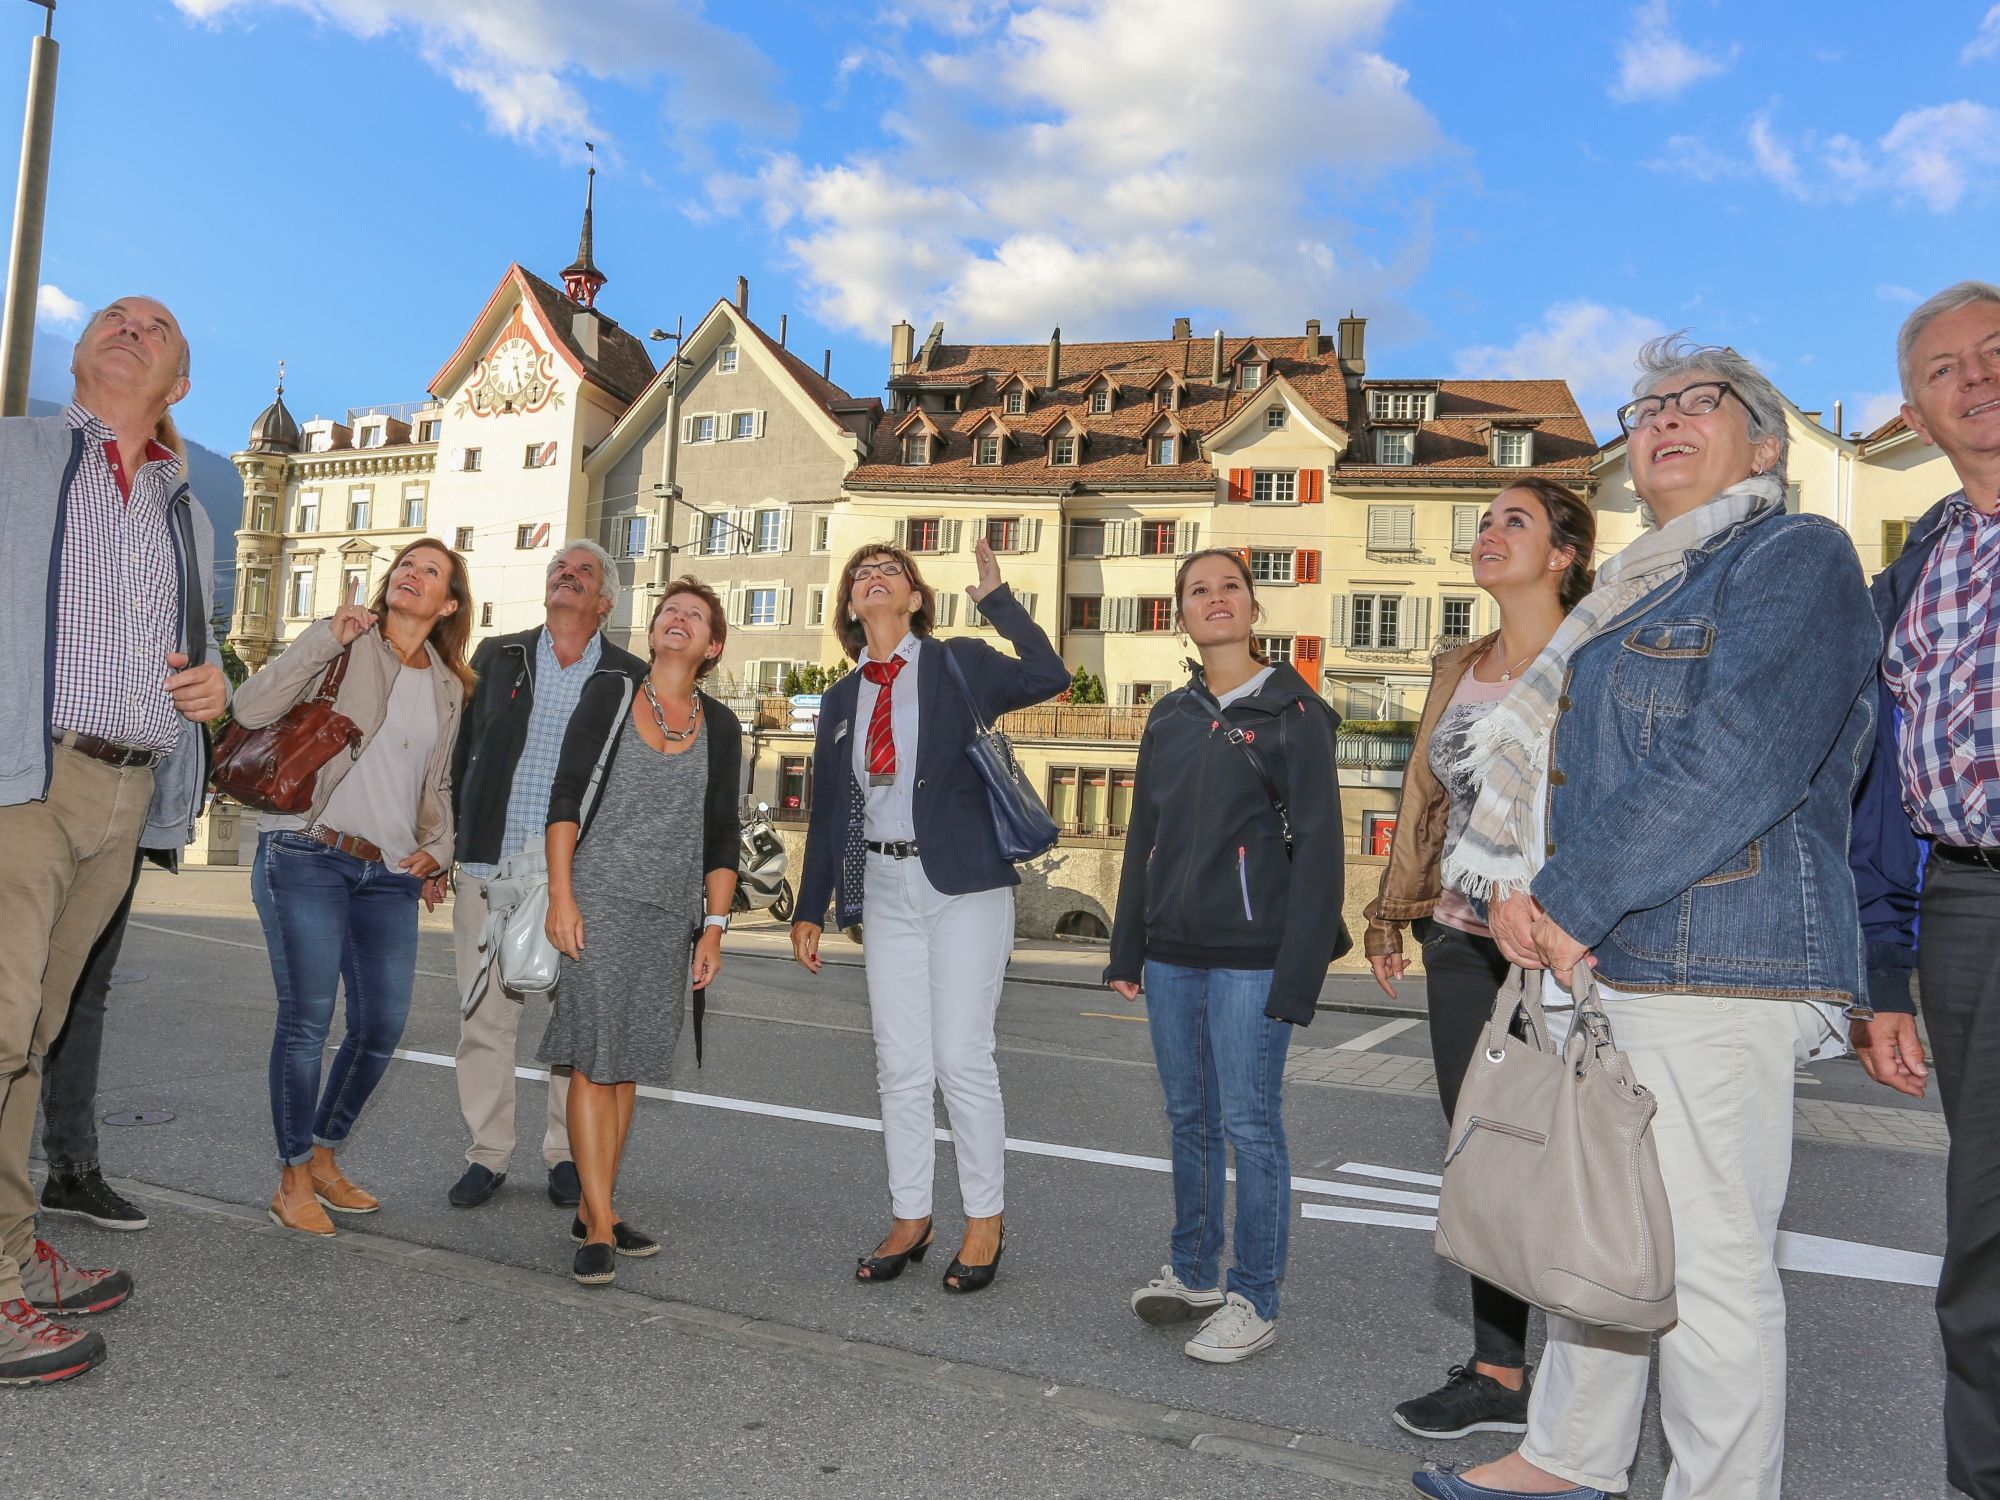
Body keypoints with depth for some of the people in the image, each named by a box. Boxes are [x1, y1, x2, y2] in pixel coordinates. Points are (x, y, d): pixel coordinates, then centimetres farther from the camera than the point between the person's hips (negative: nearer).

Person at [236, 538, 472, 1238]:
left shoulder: (450, 689, 16)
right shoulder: (345, 645, 2)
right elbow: (252, 709, -10)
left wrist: (436, 847, 8)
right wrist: (325, 638, -14)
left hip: (390, 874, 5)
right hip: (306, 858, -5)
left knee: (382, 1026, 4)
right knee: (307, 1019, -5)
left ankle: (324, 1158, 26)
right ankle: (293, 1178, 11)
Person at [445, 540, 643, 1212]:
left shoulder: (630, 678, 7)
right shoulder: (497, 657, 12)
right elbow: (459, 751, 11)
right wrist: (454, 842, 4)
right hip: (492, 864, 1)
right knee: (485, 1014, 3)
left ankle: (567, 1155, 18)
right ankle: (488, 1153, 16)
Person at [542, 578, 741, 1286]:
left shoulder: (720, 726, 10)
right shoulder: (610, 695, 2)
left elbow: (721, 835, 11)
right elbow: (566, 797, -2)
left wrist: (714, 927, 5)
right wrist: (561, 896, -11)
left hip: (671, 913, 3)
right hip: (600, 900, -3)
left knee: (627, 1065, 9)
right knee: (594, 1059, -5)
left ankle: (593, 1210, 20)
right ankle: (599, 1227, 0)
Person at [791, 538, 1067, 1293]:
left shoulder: (959, 665, -1)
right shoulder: (840, 701, 12)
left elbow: (1047, 677, -19)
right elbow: (826, 811, 15)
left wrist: (996, 597, -17)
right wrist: (811, 910, 13)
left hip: (962, 884, -4)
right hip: (884, 889, 5)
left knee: (962, 1057, -1)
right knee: (899, 1065, 8)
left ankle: (985, 1223, 15)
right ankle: (909, 1219, 22)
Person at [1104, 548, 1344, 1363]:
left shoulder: (1292, 714, -5)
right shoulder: (1169, 717, 12)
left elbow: (1317, 848, -9)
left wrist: (1297, 974, -15)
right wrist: (1127, 949, 14)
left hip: (1248, 958, -5)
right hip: (1172, 956, 6)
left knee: (1249, 1124, 1)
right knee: (1189, 1120, 14)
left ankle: (1255, 1299, 15)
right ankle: (1192, 1270, 29)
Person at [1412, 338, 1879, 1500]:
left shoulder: (1795, 557, -4)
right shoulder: (1644, 593, 22)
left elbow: (1737, 762, -18)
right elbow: (1550, 768, 20)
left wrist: (1576, 898, -16)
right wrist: (1525, 887, 1)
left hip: (1715, 964, -9)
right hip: (1603, 957, 9)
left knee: (1706, 1255, -2)